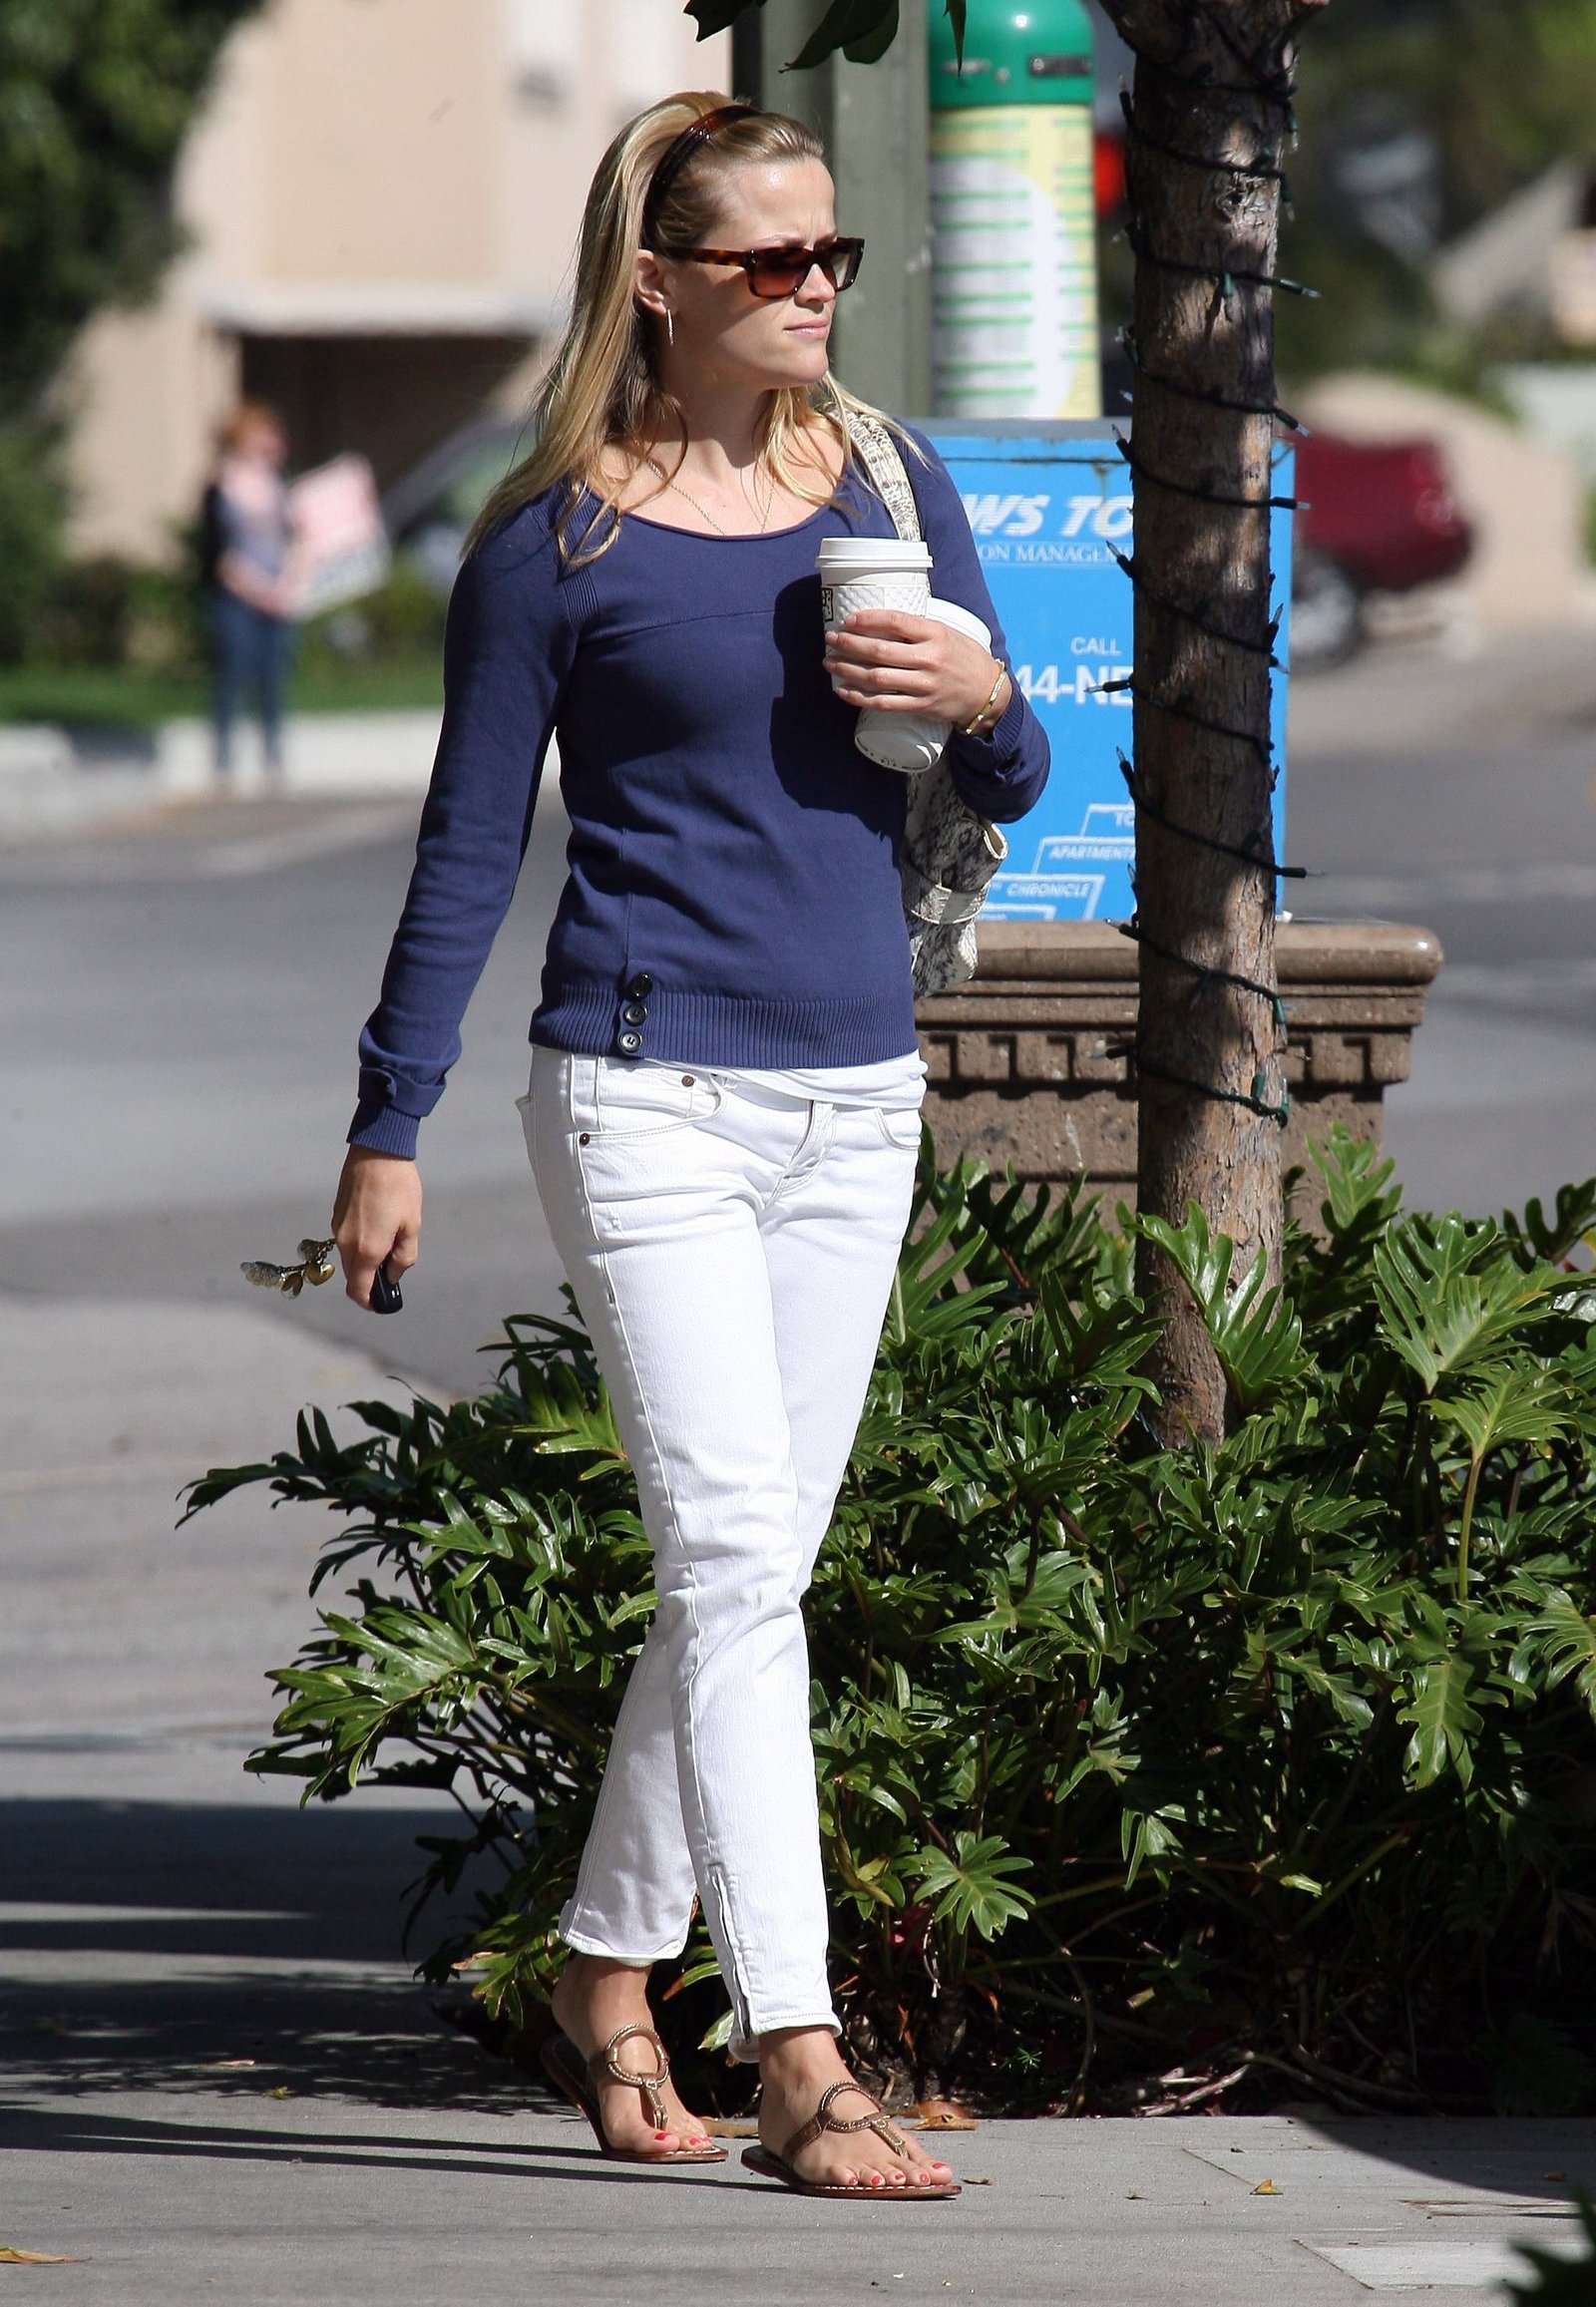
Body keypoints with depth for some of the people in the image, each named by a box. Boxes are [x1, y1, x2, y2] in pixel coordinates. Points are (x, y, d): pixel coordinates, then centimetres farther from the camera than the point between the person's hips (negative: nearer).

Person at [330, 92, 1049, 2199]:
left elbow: (1011, 793, 16)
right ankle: (800, 2068, -16)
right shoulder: (559, 543, -5)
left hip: (856, 1105, 5)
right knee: (735, 1559, -13)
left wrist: (984, 700, -7)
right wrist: (389, 1132, 1)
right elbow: (469, 850, 1)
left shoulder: (890, 484, 8)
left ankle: (609, 1980, 26)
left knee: (752, 1572, 10)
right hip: (652, 1094, -5)